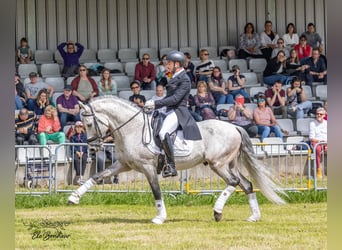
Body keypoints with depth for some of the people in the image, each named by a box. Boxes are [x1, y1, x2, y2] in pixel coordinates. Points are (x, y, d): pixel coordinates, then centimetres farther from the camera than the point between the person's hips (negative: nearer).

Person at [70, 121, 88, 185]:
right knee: (76, 160, -34)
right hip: (75, 153, -1)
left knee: (84, 159, -34)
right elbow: (72, 146, 5)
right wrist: (77, 152, -12)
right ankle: (78, 177, -38)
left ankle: (81, 176, -38)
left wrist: (82, 152, -8)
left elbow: (85, 145, 9)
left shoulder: (84, 136, 20)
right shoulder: (73, 137, 18)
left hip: (83, 152, 1)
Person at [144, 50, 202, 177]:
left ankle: (172, 166, -32)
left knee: (163, 133, -33)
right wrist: (153, 106, 12)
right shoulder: (175, 78, 18)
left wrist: (155, 104, -22)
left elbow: (175, 99, -21)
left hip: (178, 112, -11)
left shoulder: (184, 80, -12)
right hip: (171, 112, 11)